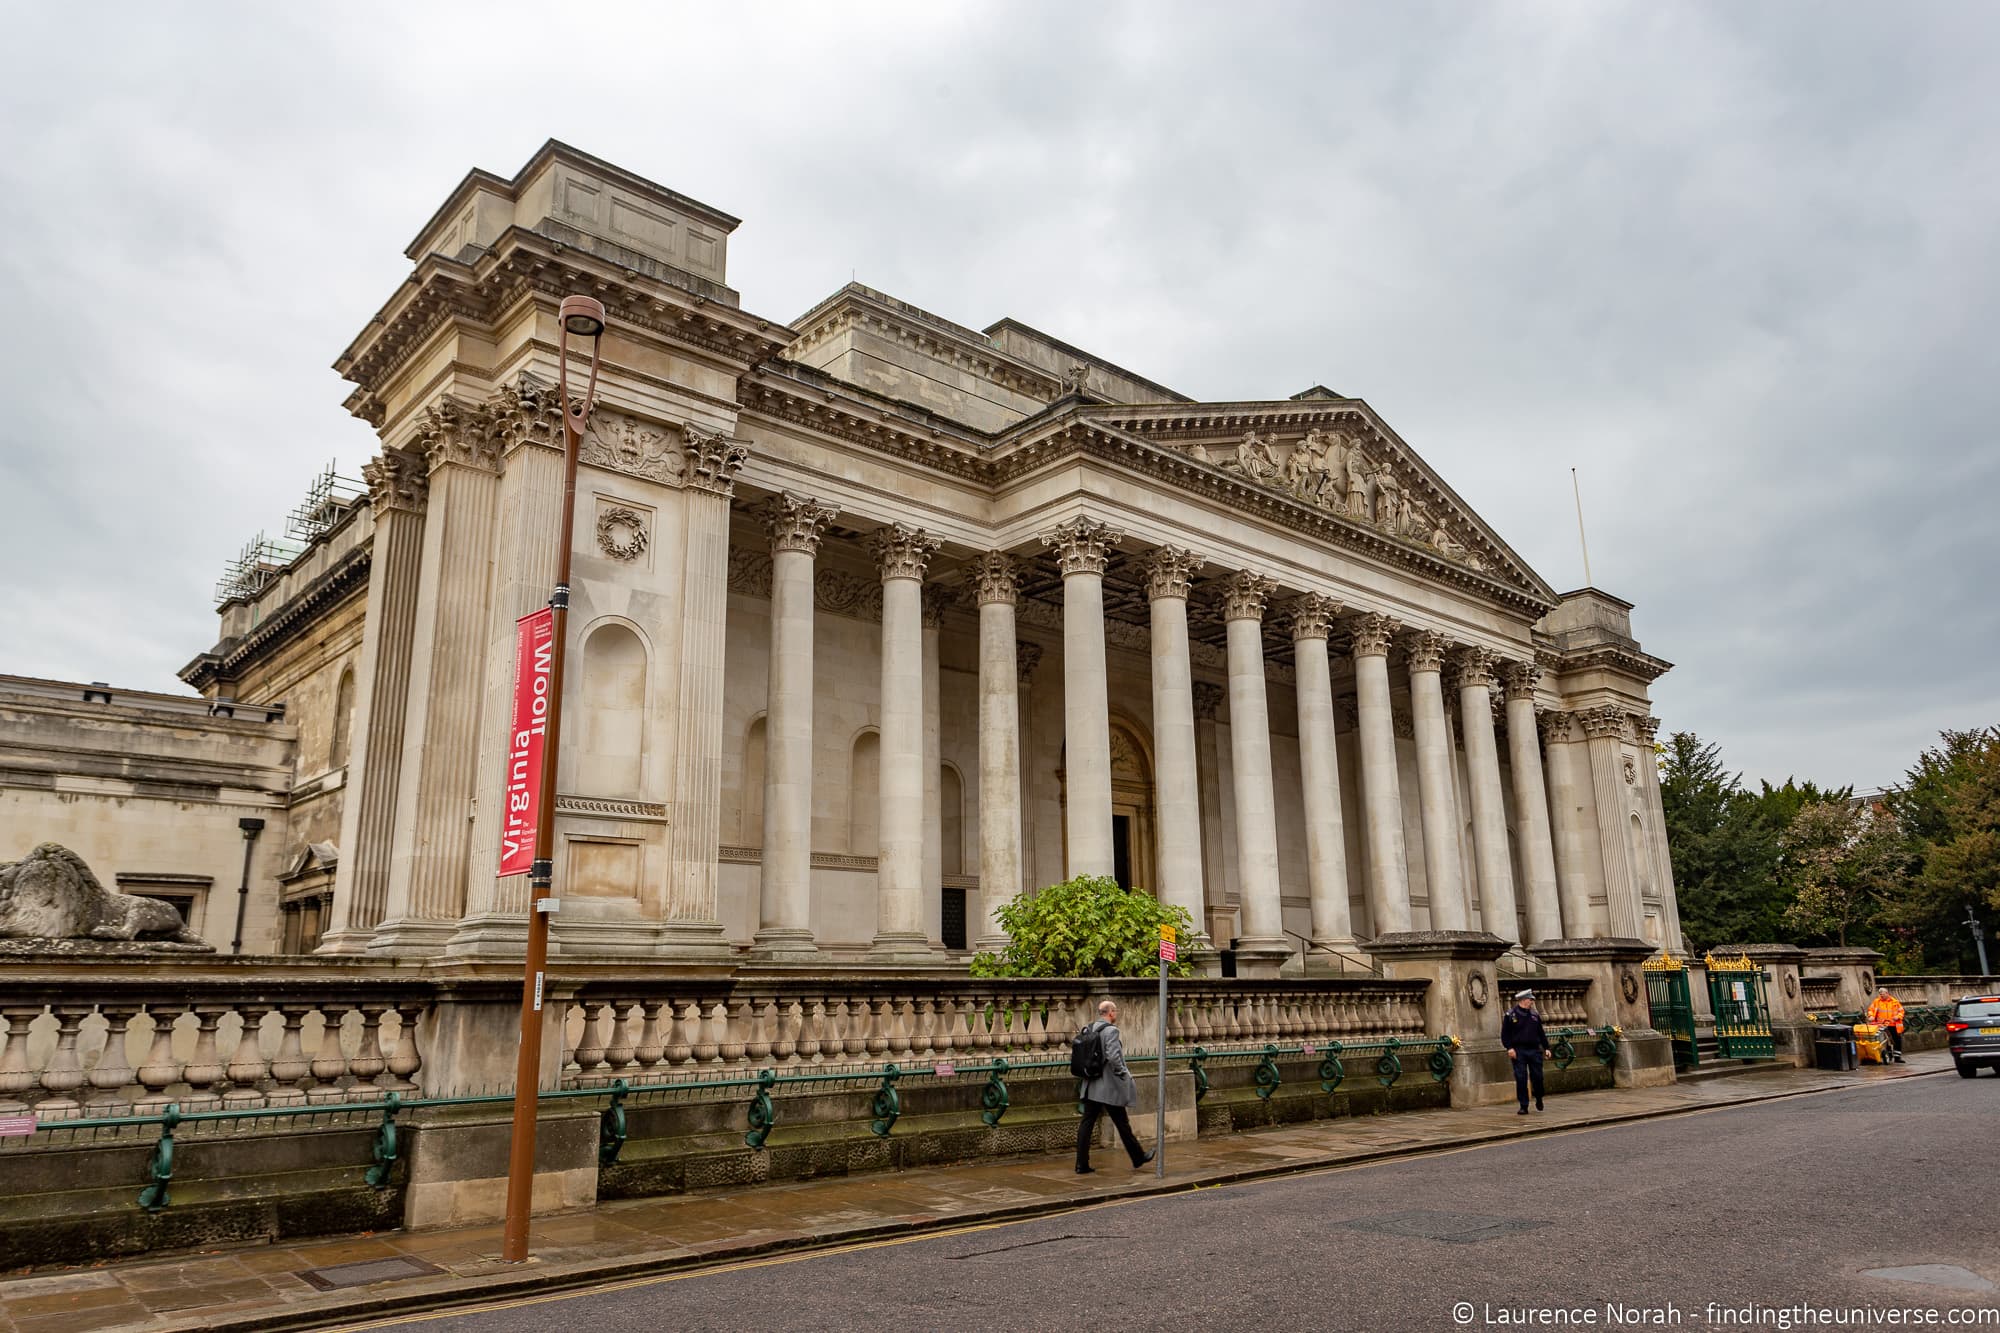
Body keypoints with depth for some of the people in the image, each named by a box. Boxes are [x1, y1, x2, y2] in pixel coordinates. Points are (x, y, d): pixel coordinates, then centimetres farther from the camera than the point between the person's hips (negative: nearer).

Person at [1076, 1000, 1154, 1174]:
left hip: (1091, 1086, 6)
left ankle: (1082, 1165, 3)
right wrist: (1123, 1074, -10)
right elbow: (1113, 1057, -24)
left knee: (1087, 1124, 4)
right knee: (1122, 1123, 8)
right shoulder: (1111, 1030, -15)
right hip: (1109, 1086, -6)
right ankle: (1138, 1157, 24)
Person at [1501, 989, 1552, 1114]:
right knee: (1521, 1079, -3)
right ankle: (1523, 1106, 4)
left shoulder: (1535, 1015, 12)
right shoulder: (1511, 1015, -2)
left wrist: (1546, 1047, 9)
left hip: (1534, 1050, 4)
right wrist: (1509, 1048, -14)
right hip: (1518, 1051, -4)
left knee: (1537, 1077, 5)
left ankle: (1539, 1099, 32)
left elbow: (1541, 1033, 17)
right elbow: (1505, 1034, -4)